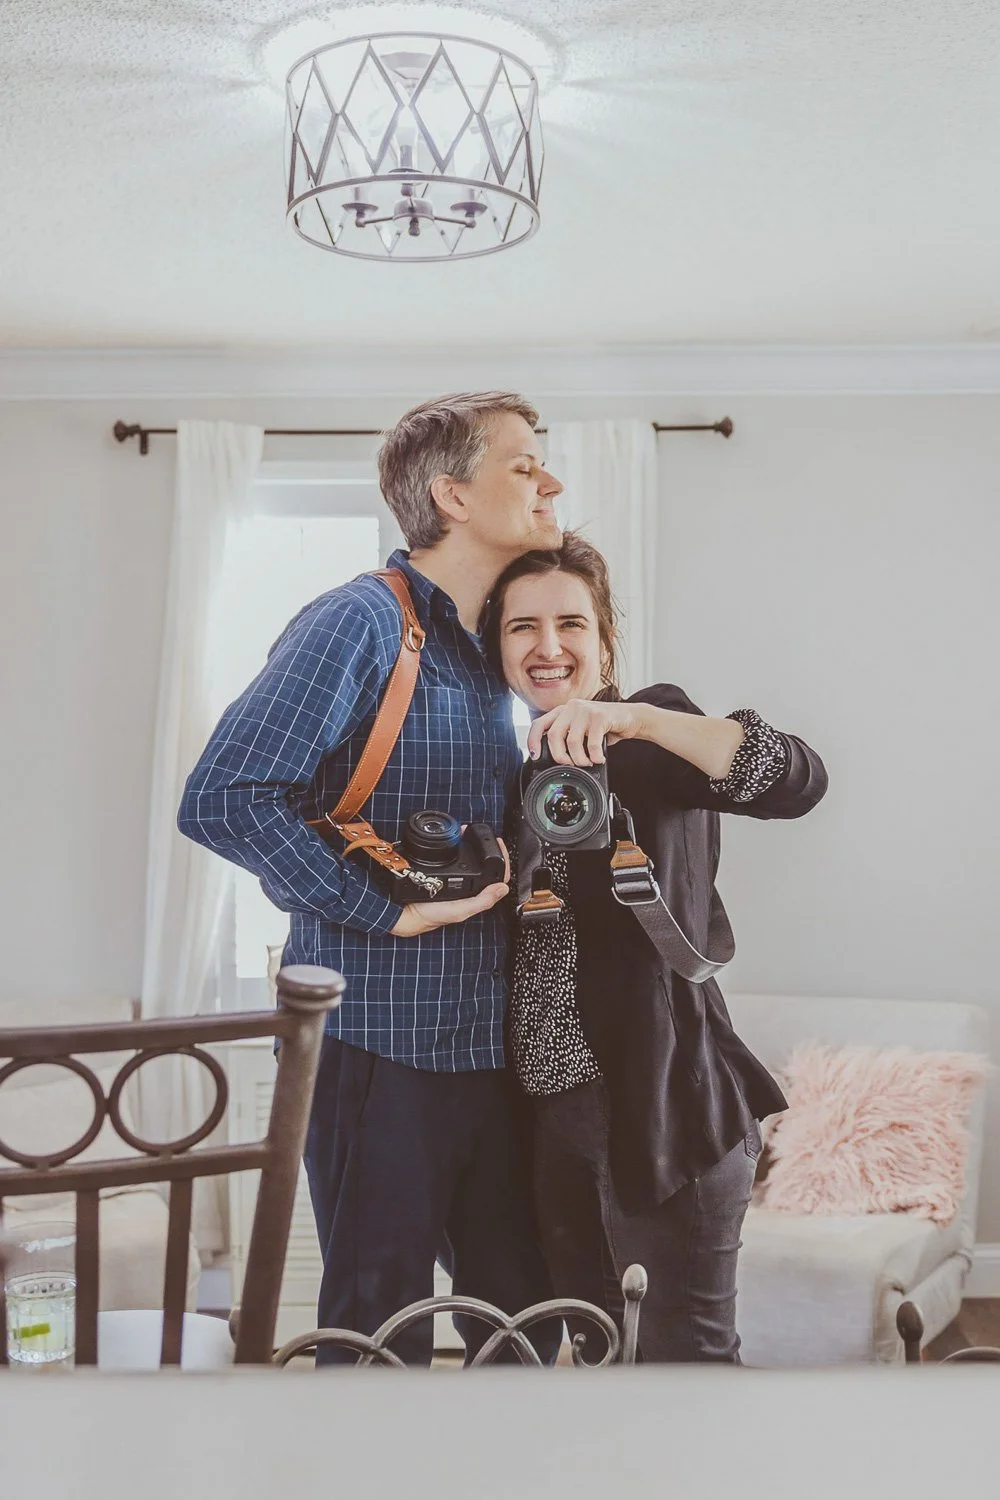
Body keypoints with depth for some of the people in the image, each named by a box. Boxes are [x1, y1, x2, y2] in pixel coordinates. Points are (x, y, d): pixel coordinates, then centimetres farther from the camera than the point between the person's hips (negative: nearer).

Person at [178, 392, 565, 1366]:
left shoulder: (482, 649, 16)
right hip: (378, 1039, -8)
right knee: (381, 1330, 3)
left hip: (485, 1043, 8)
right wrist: (393, 911, -19)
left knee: (522, 1316, 13)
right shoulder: (359, 622, -11)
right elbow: (220, 801, -23)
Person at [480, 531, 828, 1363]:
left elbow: (798, 781, -23)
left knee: (684, 1349, -4)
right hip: (555, 1111, 7)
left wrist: (634, 719, -33)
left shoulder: (651, 747, -4)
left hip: (665, 1107, -6)